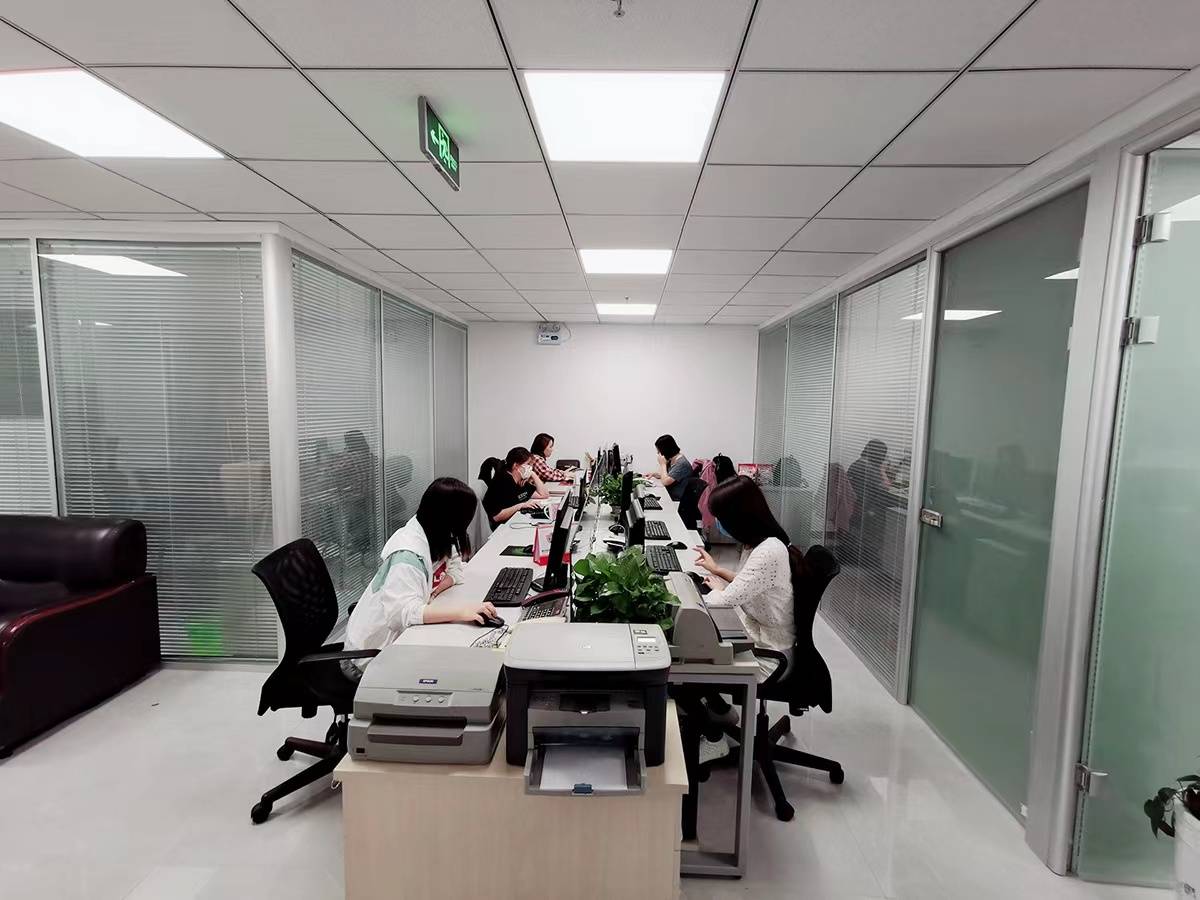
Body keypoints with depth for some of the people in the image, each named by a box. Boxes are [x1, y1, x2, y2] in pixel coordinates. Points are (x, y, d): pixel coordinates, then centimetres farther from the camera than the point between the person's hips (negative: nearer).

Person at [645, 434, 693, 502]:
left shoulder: (681, 463, -23)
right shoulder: (672, 459, 4)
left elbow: (665, 481, -25)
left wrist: (662, 464, -16)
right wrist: (654, 474, 4)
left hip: (676, 500, -8)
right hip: (668, 494, 8)